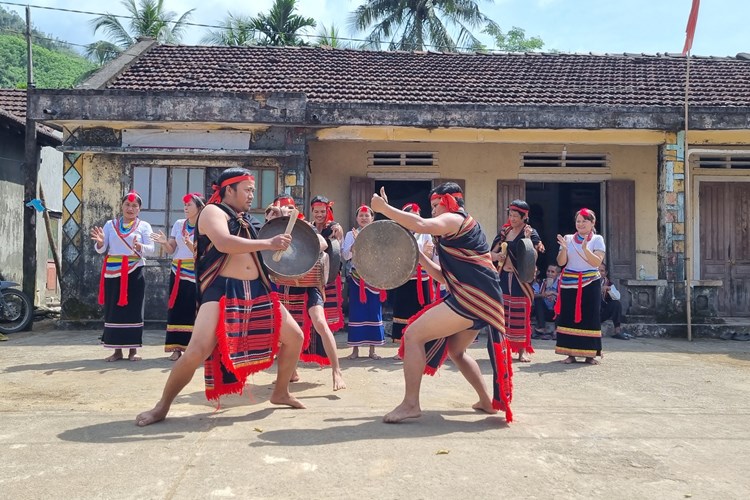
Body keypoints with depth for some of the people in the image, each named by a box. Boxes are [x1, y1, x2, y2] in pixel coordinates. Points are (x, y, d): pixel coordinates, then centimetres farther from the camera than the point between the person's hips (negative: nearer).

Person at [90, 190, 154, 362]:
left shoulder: (144, 226, 5)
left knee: (133, 309, -1)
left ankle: (133, 349, 6)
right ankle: (117, 350, 10)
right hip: (113, 272, 2)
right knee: (113, 309, 2)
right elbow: (101, 250, 5)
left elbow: (151, 248, -7)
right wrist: (100, 242, -17)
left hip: (134, 272, -2)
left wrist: (140, 247, -28)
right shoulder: (110, 225, 10)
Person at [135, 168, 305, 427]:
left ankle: (280, 393, 25)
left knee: (294, 336, 6)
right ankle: (162, 406, 3)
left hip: (256, 291, 8)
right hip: (222, 291, -8)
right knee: (197, 351, -21)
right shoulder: (213, 212, -3)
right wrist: (268, 243, -21)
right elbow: (223, 243, -23)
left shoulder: (248, 220, 21)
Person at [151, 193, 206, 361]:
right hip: (178, 271, 4)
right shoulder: (178, 224, 9)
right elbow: (171, 250, 8)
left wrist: (189, 243, -27)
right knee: (176, 308, 1)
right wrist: (164, 242, -12)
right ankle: (176, 347, 4)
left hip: (195, 273, -4)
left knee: (193, 309, -7)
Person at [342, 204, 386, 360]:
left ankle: (372, 349, 11)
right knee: (356, 312, -1)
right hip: (357, 277, -1)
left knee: (374, 312, 2)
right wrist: (356, 242, -16)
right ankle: (355, 349, 7)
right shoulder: (351, 234, 6)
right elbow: (345, 256, -5)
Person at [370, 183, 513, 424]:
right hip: (480, 298, 11)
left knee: (413, 334, -11)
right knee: (455, 351, 28)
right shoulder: (461, 229, 25)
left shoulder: (455, 219, -4)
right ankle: (488, 401, 34)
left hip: (471, 298, -11)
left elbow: (421, 225, -25)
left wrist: (384, 208, -18)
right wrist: (418, 255, 17)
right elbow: (443, 276, 24)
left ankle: (410, 403, -10)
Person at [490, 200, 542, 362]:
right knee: (503, 313, 4)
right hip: (503, 277, 4)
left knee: (521, 315, -2)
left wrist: (528, 239, -22)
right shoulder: (504, 231, 11)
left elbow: (532, 258, -12)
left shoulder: (531, 234, -2)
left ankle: (522, 350, 6)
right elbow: (491, 253, 10)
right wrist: (497, 256, -11)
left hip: (520, 280, -4)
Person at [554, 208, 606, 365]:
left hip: (590, 283, -2)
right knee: (569, 316, -1)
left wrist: (585, 249, -24)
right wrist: (564, 248, -15)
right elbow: (561, 262, 2)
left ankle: (589, 354, 5)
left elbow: (597, 262, -10)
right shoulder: (568, 239, 8)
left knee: (589, 316, -1)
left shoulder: (597, 239, 3)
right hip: (569, 283, 2)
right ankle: (570, 353, 4)